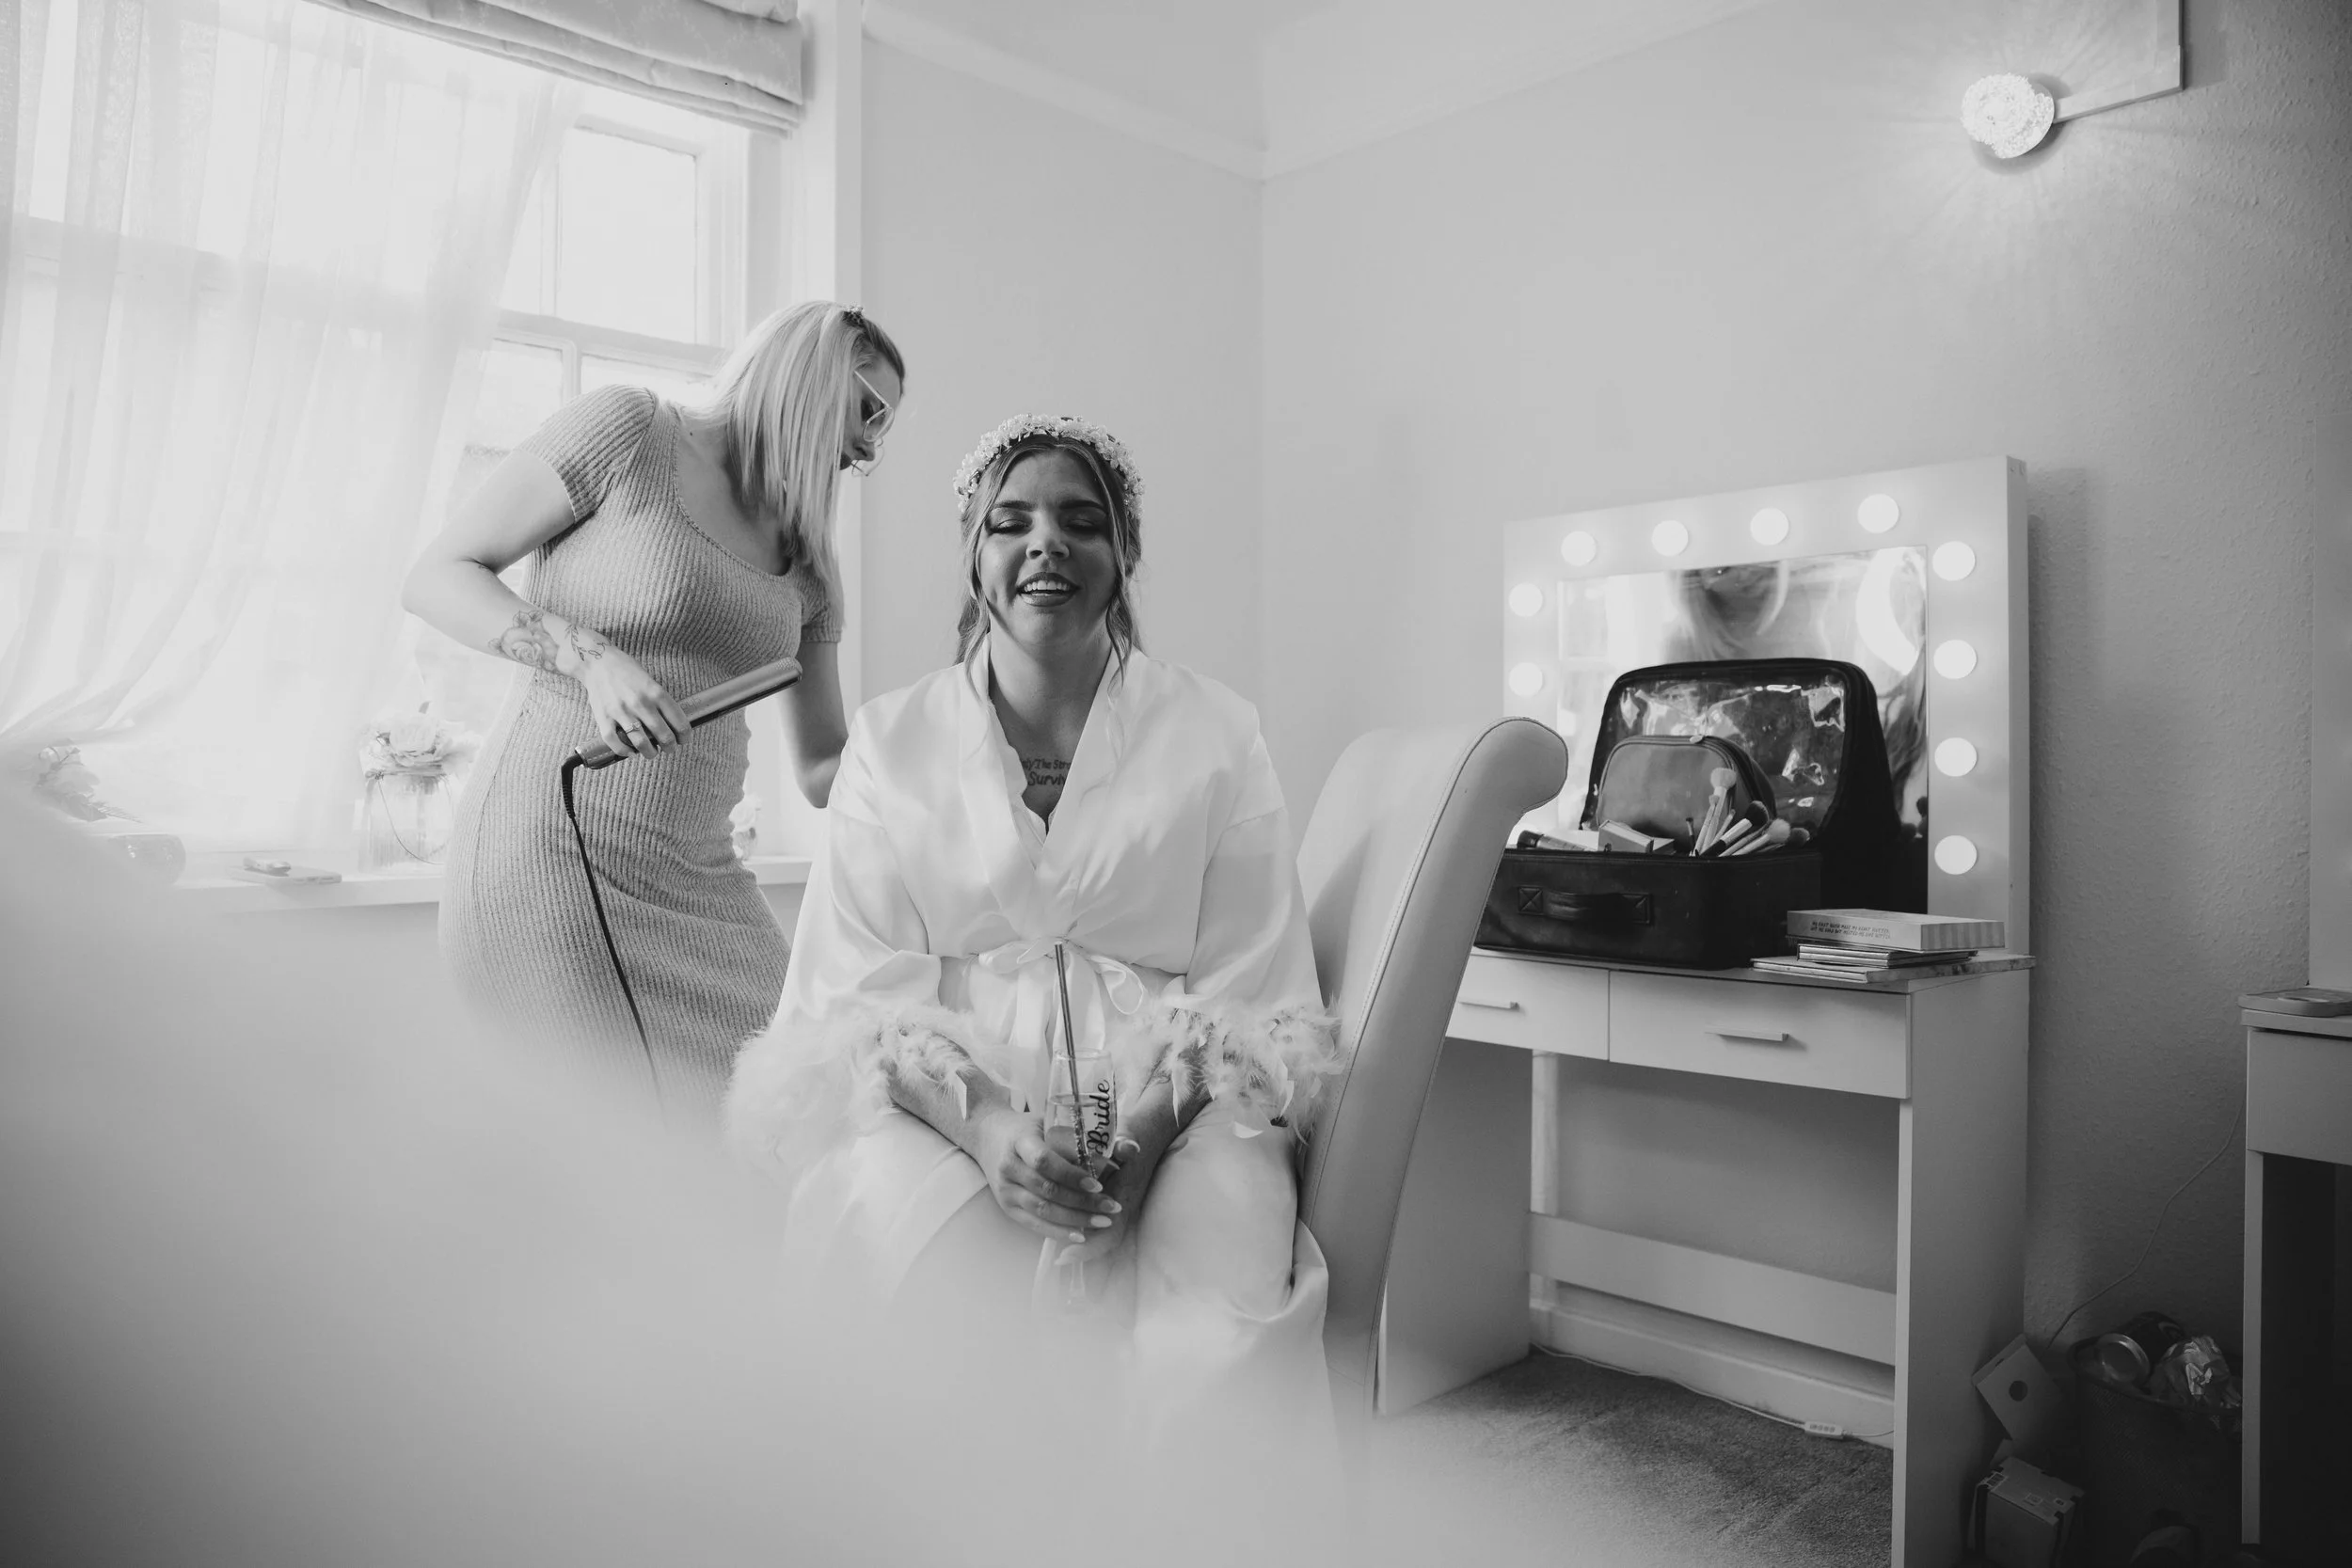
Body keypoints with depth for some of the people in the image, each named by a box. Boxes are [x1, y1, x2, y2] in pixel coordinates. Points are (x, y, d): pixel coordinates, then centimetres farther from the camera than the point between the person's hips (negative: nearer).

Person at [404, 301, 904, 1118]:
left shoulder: (809, 571, 14)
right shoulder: (628, 429, -3)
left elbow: (824, 768, 16)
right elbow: (436, 577, -3)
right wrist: (591, 657, -19)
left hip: (697, 882, 6)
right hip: (551, 857, -6)